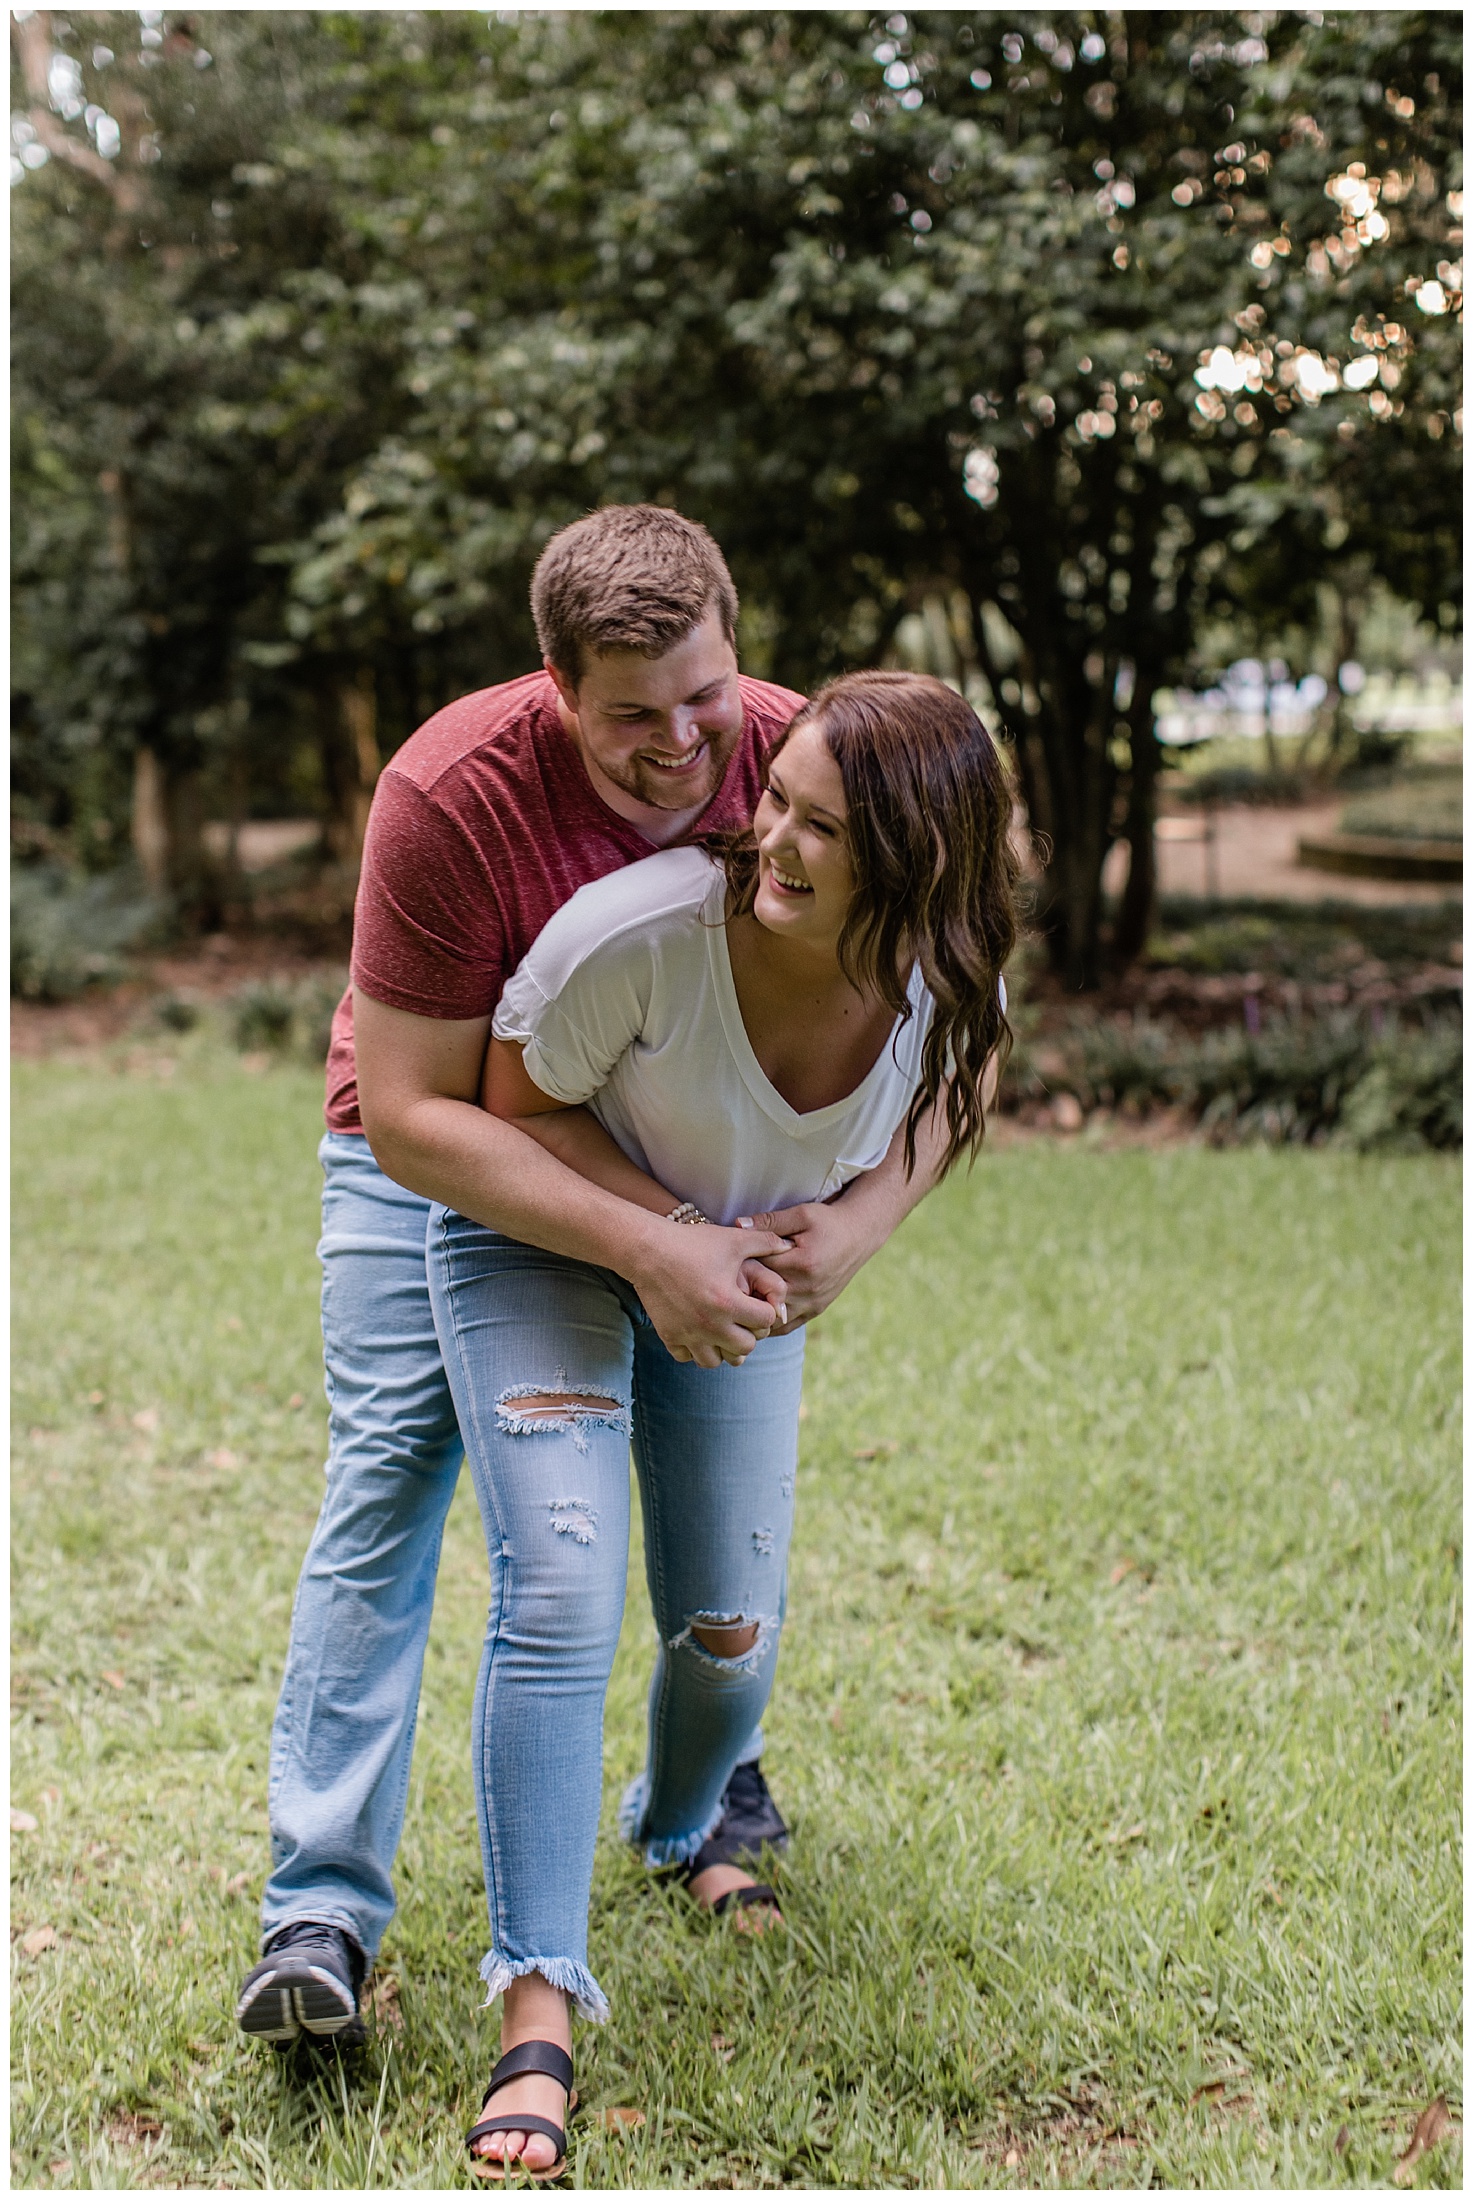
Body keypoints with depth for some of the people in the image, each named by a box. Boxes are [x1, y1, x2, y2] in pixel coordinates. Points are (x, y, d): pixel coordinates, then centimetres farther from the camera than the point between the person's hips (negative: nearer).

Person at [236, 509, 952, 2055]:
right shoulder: (453, 793, -36)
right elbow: (408, 1111, -34)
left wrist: (866, 1212, -34)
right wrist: (640, 1249, -43)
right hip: (445, 1148, -3)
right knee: (388, 1477, -14)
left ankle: (711, 1785, 29)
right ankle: (320, 1910, -10)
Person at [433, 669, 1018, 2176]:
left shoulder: (945, 983, -23)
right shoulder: (644, 926, -35)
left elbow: (938, 1097, 2)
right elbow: (518, 1105, -18)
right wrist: (673, 1231, -27)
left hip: (741, 1271, 4)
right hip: (541, 1245, -4)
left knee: (731, 1629, 9)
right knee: (560, 1595, -20)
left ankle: (679, 1830, 46)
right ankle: (537, 2011, -14)